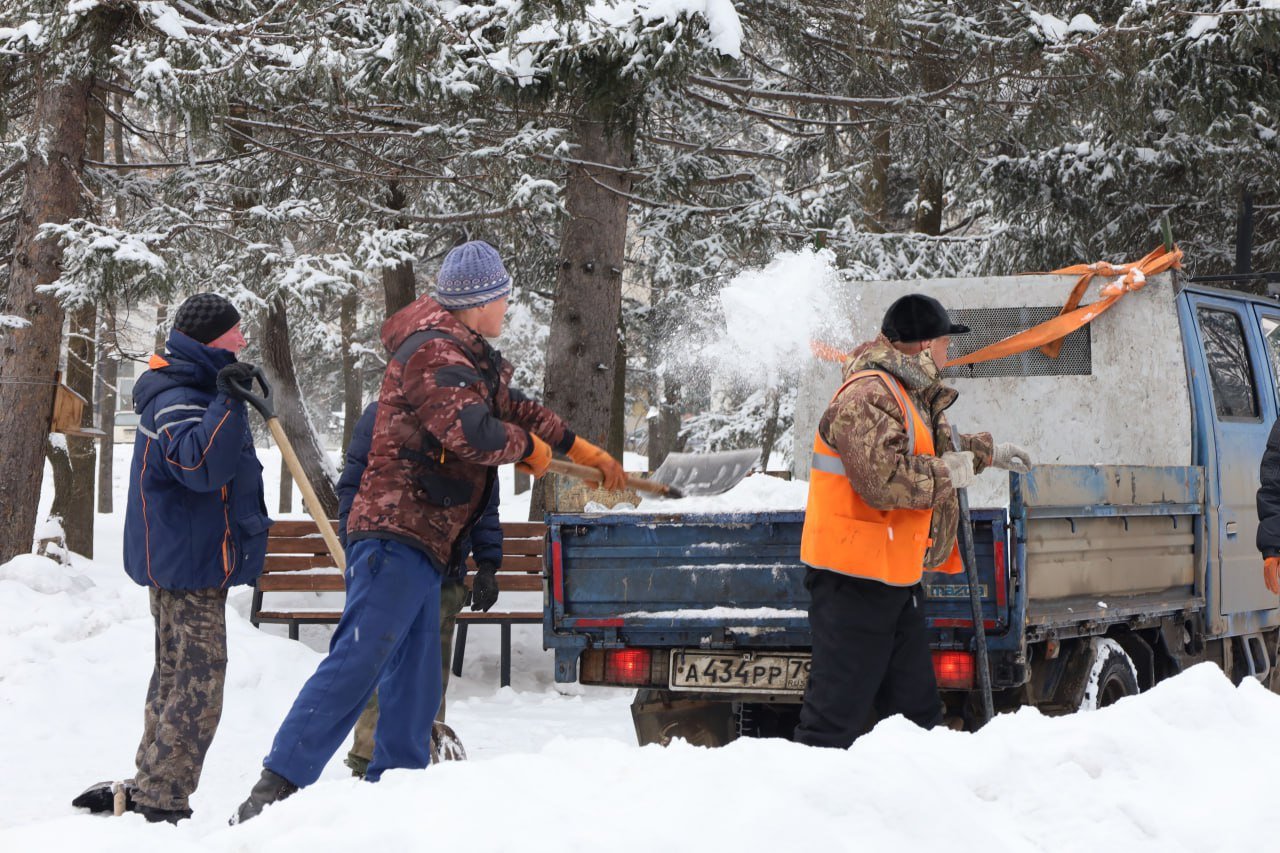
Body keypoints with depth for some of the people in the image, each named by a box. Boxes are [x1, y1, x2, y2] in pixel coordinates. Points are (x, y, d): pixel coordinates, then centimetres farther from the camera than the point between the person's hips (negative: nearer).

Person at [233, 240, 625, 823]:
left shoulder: (467, 356, 21)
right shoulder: (435, 354, -13)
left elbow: (512, 405, 35)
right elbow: (474, 433, -26)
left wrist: (589, 454, 40)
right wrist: (528, 447, -6)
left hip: (421, 545, 11)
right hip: (398, 537, -11)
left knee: (415, 687, 13)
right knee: (357, 662, -19)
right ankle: (274, 789, -24)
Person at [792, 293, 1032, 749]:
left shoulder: (911, 396, 17)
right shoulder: (868, 395, -18)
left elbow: (936, 449, 38)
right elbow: (882, 478, -30)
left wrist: (988, 452, 41)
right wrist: (946, 474, -17)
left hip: (897, 578, 11)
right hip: (854, 579, -11)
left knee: (915, 710, 15)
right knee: (838, 713, -11)